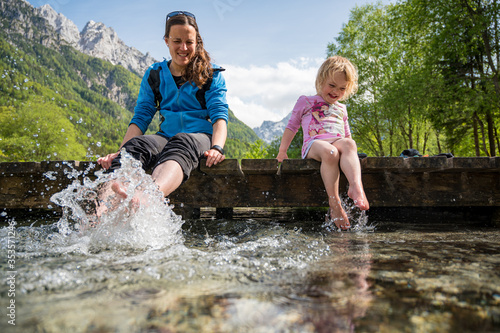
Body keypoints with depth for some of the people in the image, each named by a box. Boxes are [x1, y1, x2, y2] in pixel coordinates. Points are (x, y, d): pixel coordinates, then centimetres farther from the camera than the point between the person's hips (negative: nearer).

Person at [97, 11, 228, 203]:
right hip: (166, 137, 3)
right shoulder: (153, 75, 17)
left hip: (201, 138, -2)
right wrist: (120, 151, -7)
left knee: (181, 141, -38)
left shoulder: (211, 75, 11)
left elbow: (220, 116, -2)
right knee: (136, 144, -32)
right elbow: (141, 118, 10)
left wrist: (217, 148, -23)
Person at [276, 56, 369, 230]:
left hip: (337, 142, 4)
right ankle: (334, 204, -38)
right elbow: (292, 126, 17)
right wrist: (282, 151, 9)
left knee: (348, 143, -35)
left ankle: (356, 186, -54)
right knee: (329, 152, -40)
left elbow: (347, 135, 34)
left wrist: (350, 150, 16)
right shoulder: (306, 102, 20)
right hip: (314, 143, -3)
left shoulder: (341, 109, 32)